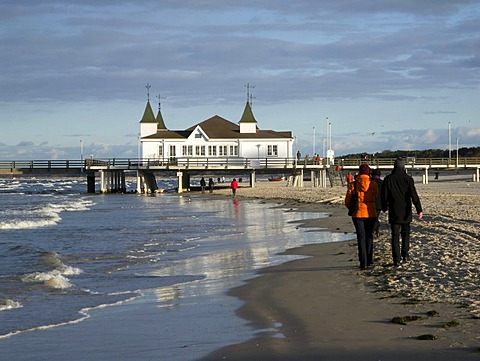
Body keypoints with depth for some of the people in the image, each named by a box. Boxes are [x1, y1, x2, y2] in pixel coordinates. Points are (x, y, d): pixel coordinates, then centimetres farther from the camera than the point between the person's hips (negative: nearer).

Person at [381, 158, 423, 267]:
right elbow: (414, 195, -12)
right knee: (405, 233, 18)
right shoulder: (408, 179, -5)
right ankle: (405, 255, 12)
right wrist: (419, 210, -14)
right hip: (405, 212, 0)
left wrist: (384, 208, 19)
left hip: (394, 213, 0)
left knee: (395, 236, 2)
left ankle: (396, 260, -4)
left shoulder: (388, 179, -3)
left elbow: (384, 195, 3)